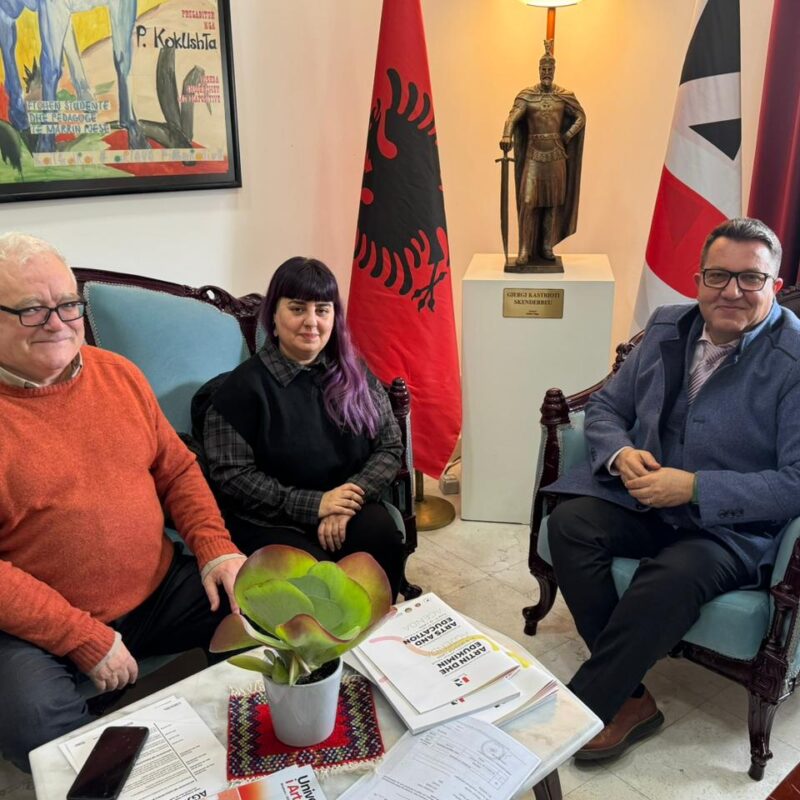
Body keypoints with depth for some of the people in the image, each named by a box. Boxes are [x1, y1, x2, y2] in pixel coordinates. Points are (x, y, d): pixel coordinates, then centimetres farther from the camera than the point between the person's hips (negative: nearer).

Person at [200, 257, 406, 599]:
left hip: (347, 508, 4)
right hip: (268, 521, -3)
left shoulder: (354, 375, 8)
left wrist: (352, 496, -13)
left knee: (382, 534, -27)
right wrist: (312, 505, -16)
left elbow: (390, 446, 5)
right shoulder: (243, 386, -5)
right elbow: (231, 475, -10)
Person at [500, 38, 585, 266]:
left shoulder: (564, 95, 4)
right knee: (528, 200, -7)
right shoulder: (526, 95, -2)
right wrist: (507, 136, -36)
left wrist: (567, 136, -4)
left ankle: (547, 247, 13)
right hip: (534, 154, -2)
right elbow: (513, 117, -16)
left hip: (556, 154, 2)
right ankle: (525, 249, -3)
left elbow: (581, 117, 10)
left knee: (553, 201, 5)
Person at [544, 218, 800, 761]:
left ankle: (580, 710, -14)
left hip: (734, 524, -5)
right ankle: (629, 700, -13)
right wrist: (620, 454, -12)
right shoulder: (668, 327, 5)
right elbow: (606, 406, 11)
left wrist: (695, 488, -24)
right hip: (643, 496, 5)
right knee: (570, 522, -22)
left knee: (674, 576, -34)